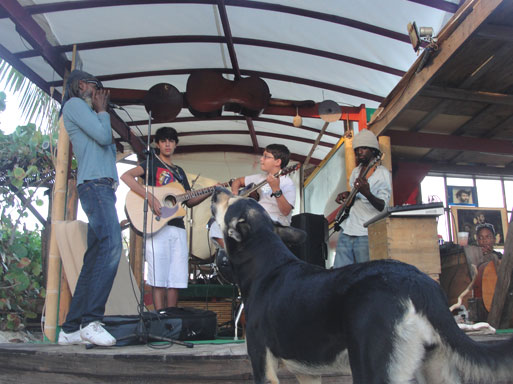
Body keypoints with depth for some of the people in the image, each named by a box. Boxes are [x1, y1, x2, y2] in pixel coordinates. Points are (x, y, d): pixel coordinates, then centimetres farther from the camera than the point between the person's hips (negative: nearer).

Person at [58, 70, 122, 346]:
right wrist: (102, 111, 6)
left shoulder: (86, 112, 31)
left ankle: (71, 328, 4)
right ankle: (91, 321, -29)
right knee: (111, 245, -25)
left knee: (95, 256, 3)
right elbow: (103, 136, -5)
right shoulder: (74, 104, 5)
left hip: (103, 186, 10)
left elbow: (108, 145, 24)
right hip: (95, 184, -10)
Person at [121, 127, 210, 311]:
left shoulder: (179, 171, 23)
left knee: (175, 279, 5)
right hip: (157, 226, -6)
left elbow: (189, 201, 22)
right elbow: (126, 176, -12)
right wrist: (150, 197, -21)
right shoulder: (152, 163, 6)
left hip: (178, 228, 6)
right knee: (159, 279, -7)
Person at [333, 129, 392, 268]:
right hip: (346, 230, 7)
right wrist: (346, 195, 6)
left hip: (365, 234, -7)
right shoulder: (355, 171, 17)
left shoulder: (382, 173, -5)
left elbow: (383, 206, -13)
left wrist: (367, 194, -31)